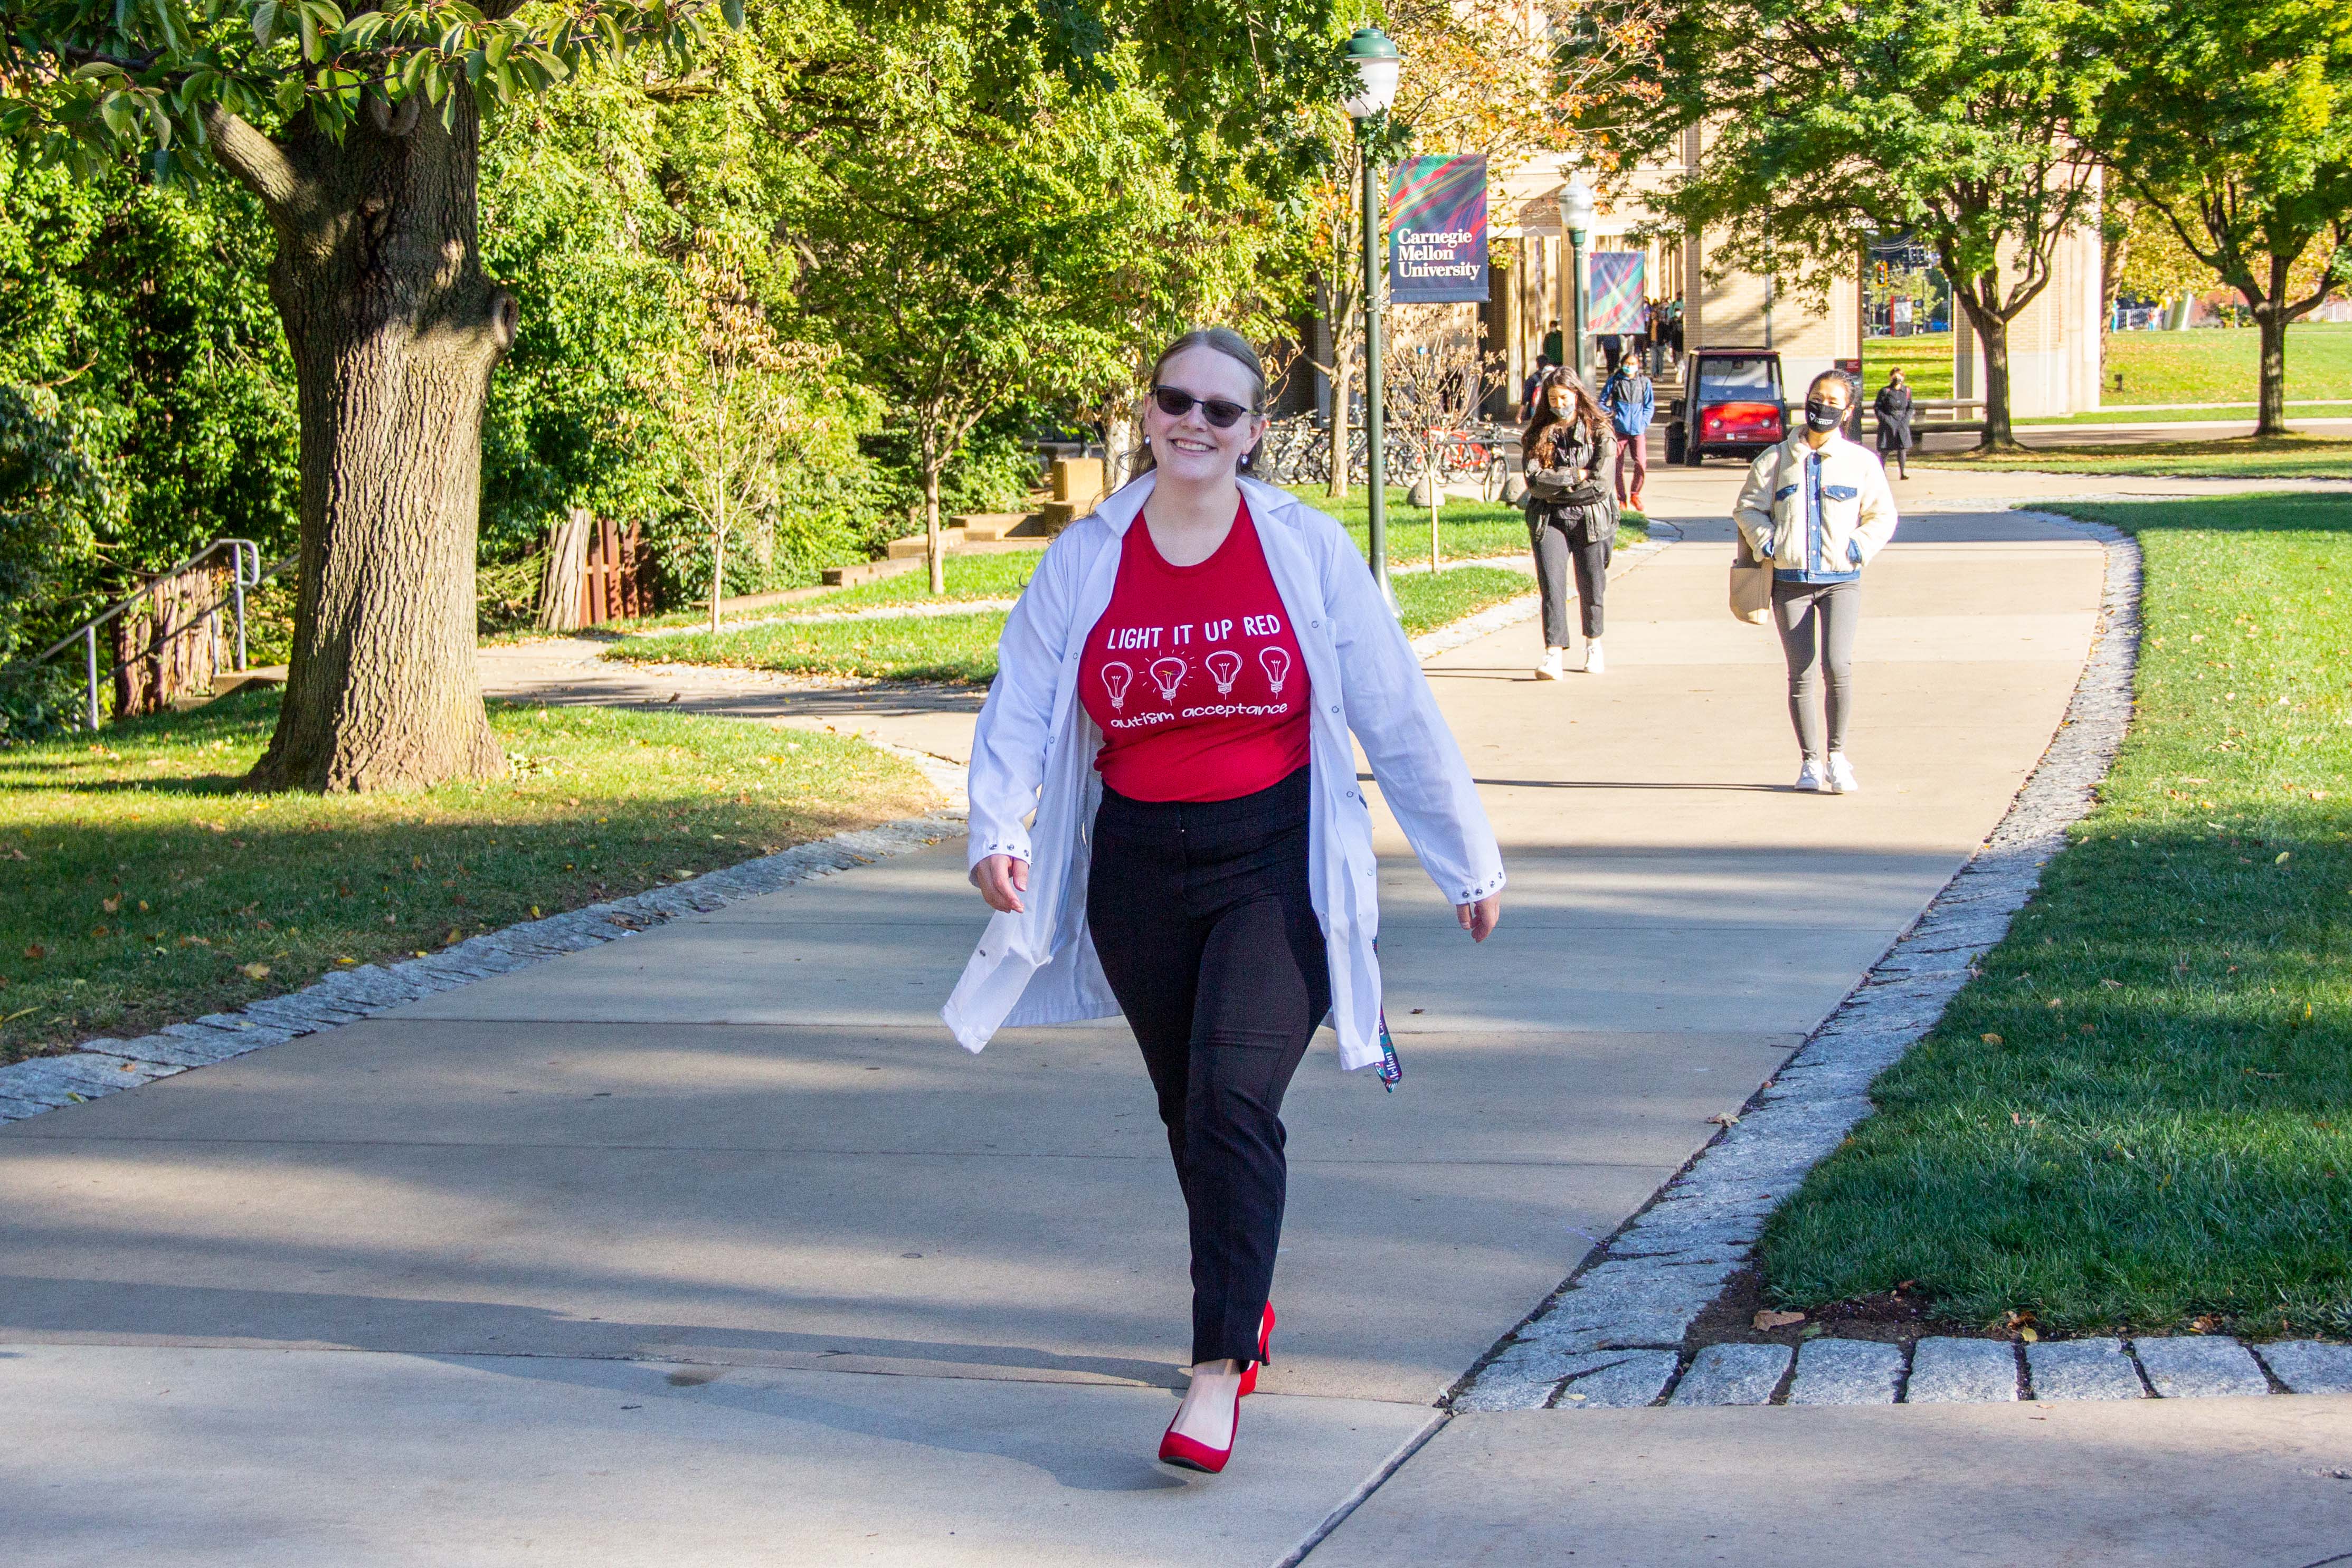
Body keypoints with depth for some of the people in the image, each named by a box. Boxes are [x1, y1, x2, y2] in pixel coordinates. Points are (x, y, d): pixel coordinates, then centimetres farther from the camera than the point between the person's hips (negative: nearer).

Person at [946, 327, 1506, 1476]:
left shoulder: (1305, 550, -1)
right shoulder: (1083, 561, 3)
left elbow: (1397, 714, 3)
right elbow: (1020, 709, -1)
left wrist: (1469, 861, 7)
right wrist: (999, 830, -21)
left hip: (1276, 858, -3)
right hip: (1138, 868, 3)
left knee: (1233, 1097, -17)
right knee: (1190, 1112, 13)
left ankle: (1219, 1369, -16)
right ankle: (1248, 1304, 37)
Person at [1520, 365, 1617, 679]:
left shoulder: (1599, 433, -1)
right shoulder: (1538, 435, 6)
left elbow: (1601, 484, -11)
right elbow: (1535, 481, -7)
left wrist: (1556, 485, -7)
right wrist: (1576, 476, -12)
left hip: (1590, 519, -1)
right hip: (1548, 520, 1)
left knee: (1591, 586, 8)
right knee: (1552, 585, -14)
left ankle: (1593, 645, 33)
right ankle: (1553, 654, -21)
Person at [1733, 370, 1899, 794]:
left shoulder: (1861, 462, 7)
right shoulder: (1776, 460, 7)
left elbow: (1883, 516, 13)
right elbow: (1748, 508, 12)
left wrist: (1859, 548, -3)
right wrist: (1767, 543, -4)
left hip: (1841, 580, -1)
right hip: (1790, 580, 1)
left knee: (1837, 666, -16)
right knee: (1801, 675, 0)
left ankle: (1837, 756, 0)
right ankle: (1811, 762, 12)